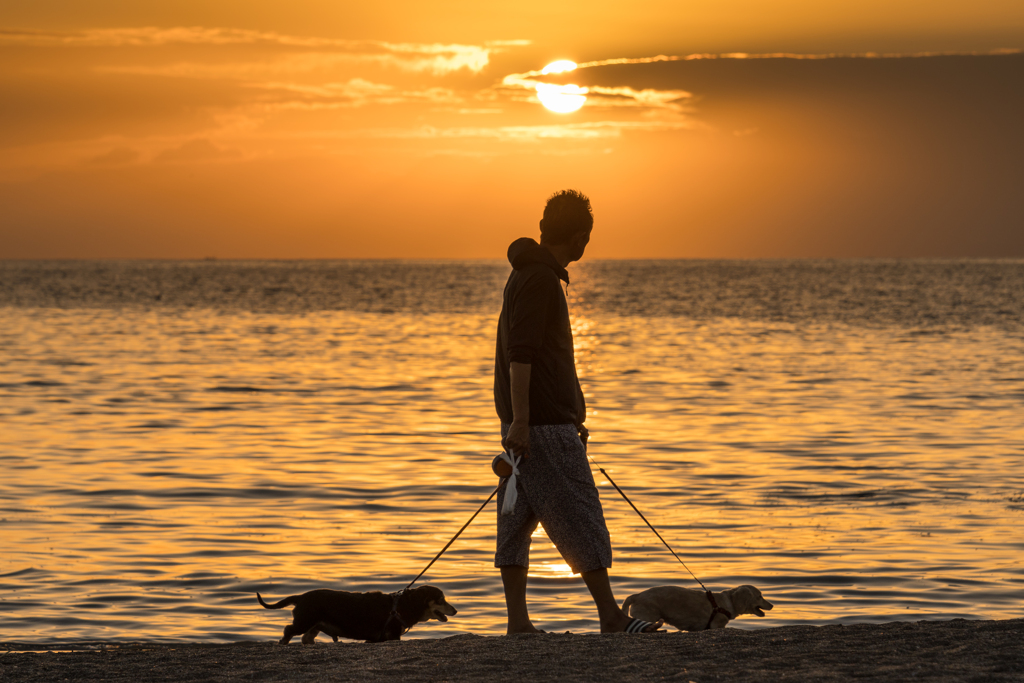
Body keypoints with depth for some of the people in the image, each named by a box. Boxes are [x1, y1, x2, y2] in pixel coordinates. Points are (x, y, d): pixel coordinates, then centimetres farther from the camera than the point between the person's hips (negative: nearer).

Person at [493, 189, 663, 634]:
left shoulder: (533, 275, 19)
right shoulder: (539, 280, -14)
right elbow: (520, 353, -21)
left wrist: (573, 416, 32)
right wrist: (520, 420, -25)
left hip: (528, 420, 10)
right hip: (542, 424, -10)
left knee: (518, 521, 6)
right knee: (580, 517, -6)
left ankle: (518, 622, 6)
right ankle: (611, 617, -4)